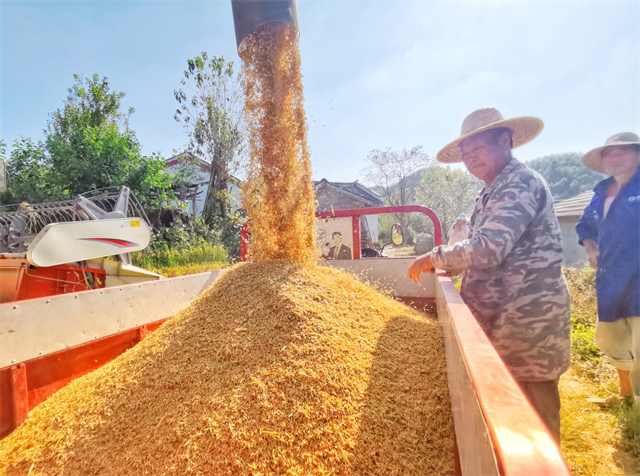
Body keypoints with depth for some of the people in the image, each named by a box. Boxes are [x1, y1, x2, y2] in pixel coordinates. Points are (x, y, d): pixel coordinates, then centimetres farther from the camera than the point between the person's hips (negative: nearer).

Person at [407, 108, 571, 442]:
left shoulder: (520, 183, -18)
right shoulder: (493, 191, 13)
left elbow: (488, 249, -29)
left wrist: (434, 257, -17)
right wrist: (445, 267, 7)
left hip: (528, 320, -9)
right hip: (500, 318, 10)